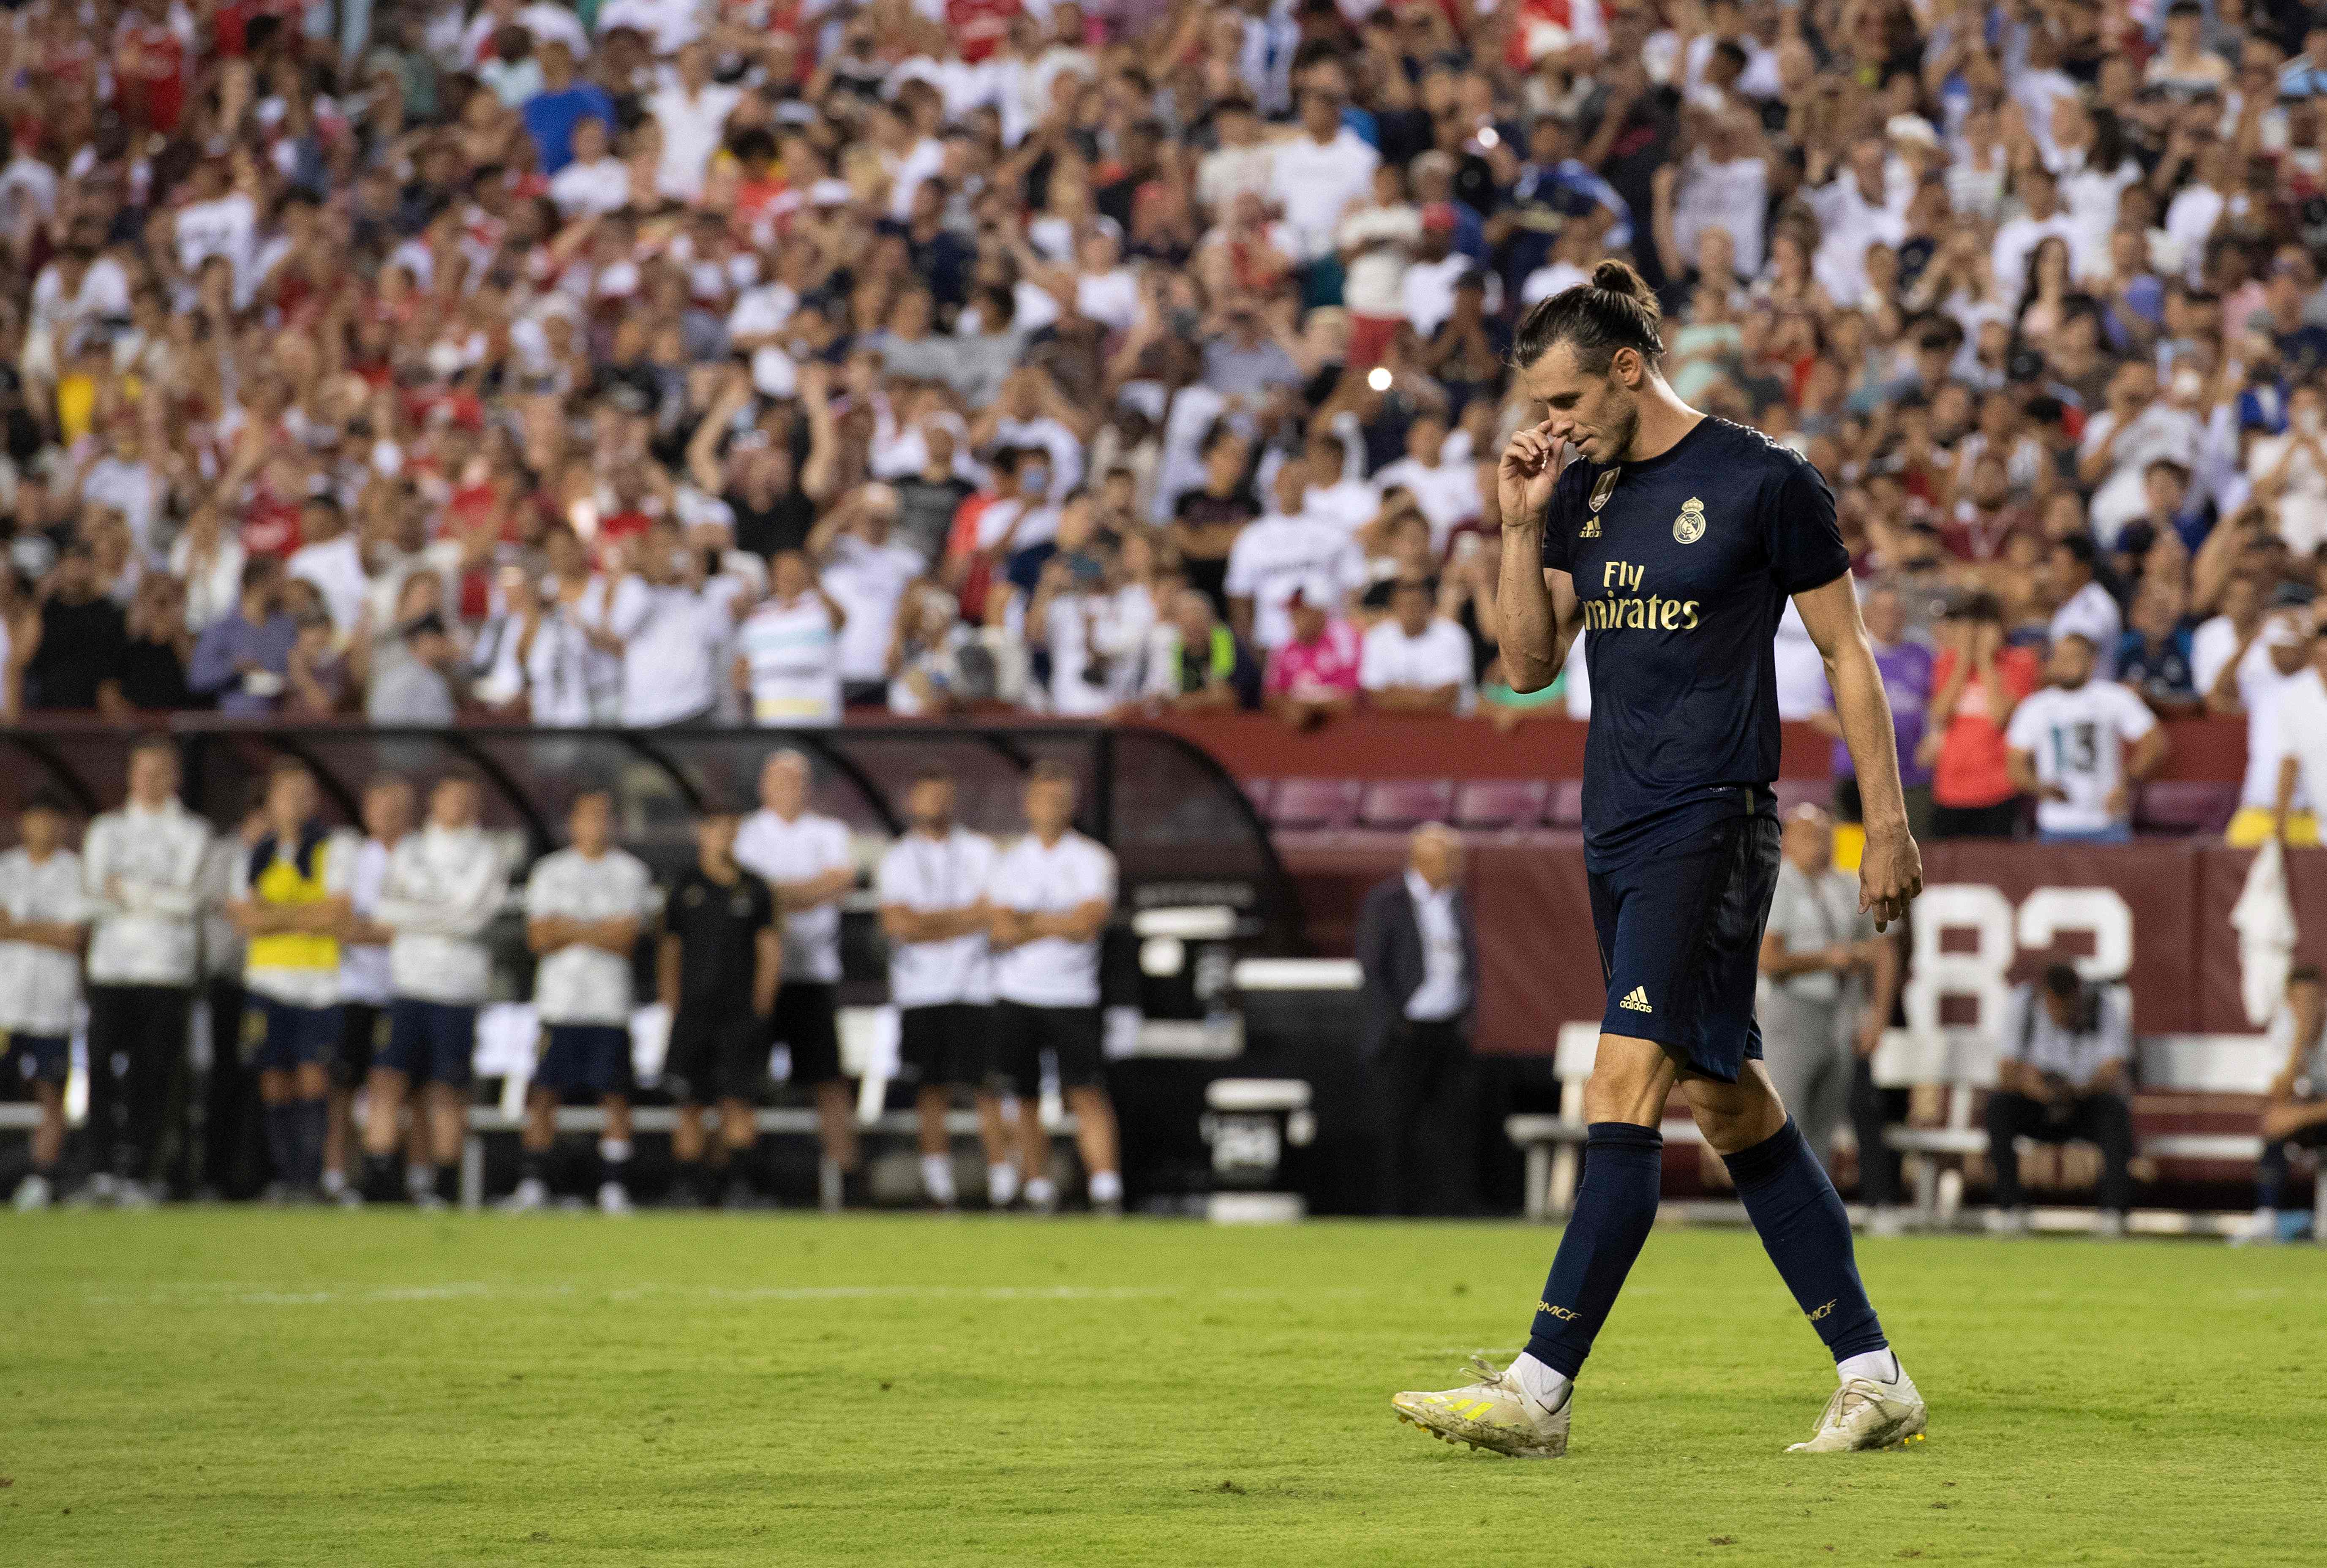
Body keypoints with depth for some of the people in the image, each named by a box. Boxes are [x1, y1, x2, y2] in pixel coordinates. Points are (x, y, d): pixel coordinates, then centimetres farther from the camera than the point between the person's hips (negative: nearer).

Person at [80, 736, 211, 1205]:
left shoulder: (193, 833, 10)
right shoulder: (107, 829, 17)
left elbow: (188, 898, -3)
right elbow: (95, 893, 4)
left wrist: (126, 889, -3)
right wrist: (157, 898, -7)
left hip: (168, 969, -2)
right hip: (112, 966, 2)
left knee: (152, 1075, -5)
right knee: (102, 1068, -10)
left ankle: (136, 1174, -2)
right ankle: (107, 1168, -9)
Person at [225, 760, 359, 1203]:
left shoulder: (337, 848, 3)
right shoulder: (256, 858, 14)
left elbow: (338, 916, -8)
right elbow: (246, 921, 3)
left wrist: (274, 915, -4)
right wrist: (307, 917, -10)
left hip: (320, 982, -3)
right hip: (268, 981, 3)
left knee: (313, 1079, -10)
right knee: (275, 1083, 1)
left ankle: (309, 1177, -11)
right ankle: (283, 1176, 6)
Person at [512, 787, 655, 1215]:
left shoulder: (631, 872, 6)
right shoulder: (549, 871, 11)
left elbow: (626, 938, -5)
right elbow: (539, 938, 1)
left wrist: (568, 928, -7)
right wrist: (599, 930, -7)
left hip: (610, 1002, -1)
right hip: (558, 999, 1)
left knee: (616, 1096, -3)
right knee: (544, 1094, -2)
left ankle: (614, 1189, 1)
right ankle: (532, 1187, 2)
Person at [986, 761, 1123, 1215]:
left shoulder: (1093, 860, 3)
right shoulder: (1008, 862, 8)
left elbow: (1090, 921, -11)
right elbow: (999, 932, -3)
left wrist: (1027, 921, -6)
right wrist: (1061, 925, -11)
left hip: (1073, 998, -2)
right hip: (1017, 995, 2)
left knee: (1088, 1093, -11)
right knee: (1026, 1100, 4)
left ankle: (1107, 1193, -17)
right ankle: (1039, 1195, 11)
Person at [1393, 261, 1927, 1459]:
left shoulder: (1764, 484, -6)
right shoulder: (1582, 492, 12)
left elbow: (1847, 653, -2)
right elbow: (1529, 663, 12)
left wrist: (1887, 823, -4)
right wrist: (1522, 525, 0)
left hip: (1712, 823, -8)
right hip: (1616, 826, 8)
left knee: (1626, 1084, -16)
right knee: (1730, 1106, 8)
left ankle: (1542, 1389, -20)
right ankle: (1872, 1377, 14)